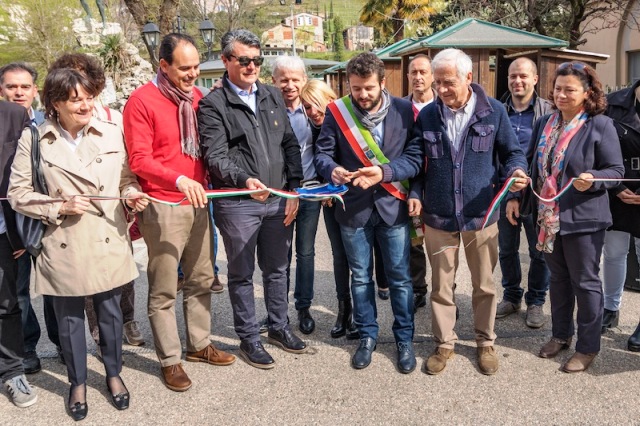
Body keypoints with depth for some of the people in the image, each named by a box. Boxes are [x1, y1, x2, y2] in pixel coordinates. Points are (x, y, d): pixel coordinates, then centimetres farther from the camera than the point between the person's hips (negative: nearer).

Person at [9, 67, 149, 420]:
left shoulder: (111, 134, 2)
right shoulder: (33, 139, -4)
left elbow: (127, 178, 9)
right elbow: (18, 192, -3)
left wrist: (132, 193, -12)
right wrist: (58, 207, -15)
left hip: (108, 242, 2)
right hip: (64, 247, -1)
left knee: (110, 312, 14)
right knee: (69, 318, 12)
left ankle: (114, 374, 36)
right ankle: (77, 383, 33)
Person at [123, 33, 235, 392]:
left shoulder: (198, 97, 8)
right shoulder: (142, 101, -10)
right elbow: (139, 159, -16)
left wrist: (204, 182, 6)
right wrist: (179, 180, -30)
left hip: (197, 201, 6)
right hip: (163, 207, -6)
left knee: (201, 279, 15)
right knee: (164, 289, 2)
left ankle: (199, 344, 30)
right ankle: (170, 359, 15)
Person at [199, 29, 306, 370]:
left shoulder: (273, 97, 10)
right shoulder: (213, 105, -6)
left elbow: (290, 145, 10)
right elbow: (215, 157, -15)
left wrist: (293, 189, 3)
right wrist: (245, 181, -32)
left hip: (279, 200, 5)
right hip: (238, 204, -5)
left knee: (277, 268, 17)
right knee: (242, 274, 10)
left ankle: (279, 327, 35)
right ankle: (248, 339, 25)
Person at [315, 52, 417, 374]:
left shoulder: (404, 111, -4)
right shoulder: (337, 112, -4)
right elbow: (322, 153, -1)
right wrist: (332, 170, -22)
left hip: (393, 206, -1)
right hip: (354, 207, 1)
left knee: (400, 276, 6)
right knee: (360, 277, 13)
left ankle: (404, 339, 23)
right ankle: (367, 335, 29)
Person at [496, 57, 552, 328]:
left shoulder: (548, 111, -3)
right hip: (505, 191, 3)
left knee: (539, 251, 8)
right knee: (506, 249, 13)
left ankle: (535, 301, 25)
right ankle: (511, 296, 31)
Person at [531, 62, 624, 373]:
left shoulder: (600, 125, -11)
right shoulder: (545, 123, 7)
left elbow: (616, 170, -11)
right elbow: (534, 163, 14)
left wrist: (592, 180, -29)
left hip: (582, 218, -6)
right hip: (549, 217, 6)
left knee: (585, 283, 6)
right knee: (558, 278, 19)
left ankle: (588, 347, 20)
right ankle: (561, 335, 35)